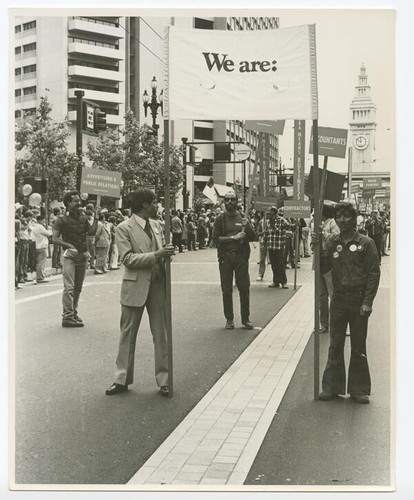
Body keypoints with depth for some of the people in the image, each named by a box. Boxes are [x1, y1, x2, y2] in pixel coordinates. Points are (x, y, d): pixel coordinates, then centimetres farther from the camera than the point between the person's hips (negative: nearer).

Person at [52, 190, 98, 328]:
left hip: (83, 255, 6)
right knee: (69, 287, -12)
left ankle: (74, 313, 21)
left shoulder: (83, 218, 12)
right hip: (70, 255, -6)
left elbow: (91, 232, 8)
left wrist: (96, 218, 1)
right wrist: (69, 245, -22)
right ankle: (67, 317, -10)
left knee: (78, 288, 12)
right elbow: (55, 238, -10)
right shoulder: (62, 220, -5)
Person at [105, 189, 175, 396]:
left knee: (161, 334, 7)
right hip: (135, 285, -4)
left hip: (157, 284, 5)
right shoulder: (124, 228, -8)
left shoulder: (156, 225, 10)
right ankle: (122, 380, 17)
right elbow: (128, 259, -15)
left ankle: (163, 380, 15)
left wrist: (167, 252, -6)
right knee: (127, 334, 6)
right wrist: (156, 255, -22)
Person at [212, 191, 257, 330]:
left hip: (241, 257, 1)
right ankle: (229, 319, 11)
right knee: (226, 290, 2)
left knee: (244, 288, 0)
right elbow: (216, 239, -6)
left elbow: (254, 237, 6)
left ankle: (246, 319, 9)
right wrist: (234, 237, -12)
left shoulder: (242, 218, 10)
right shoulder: (220, 219, 4)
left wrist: (247, 227, -11)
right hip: (225, 257, -1)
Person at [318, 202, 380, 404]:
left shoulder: (365, 243, -4)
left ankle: (359, 389, 14)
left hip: (358, 300, -3)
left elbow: (374, 273, -6)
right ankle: (331, 386, 16)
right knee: (335, 345, 8)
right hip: (338, 298, 3)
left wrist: (368, 302, -12)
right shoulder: (332, 242, 5)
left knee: (358, 347, 5)